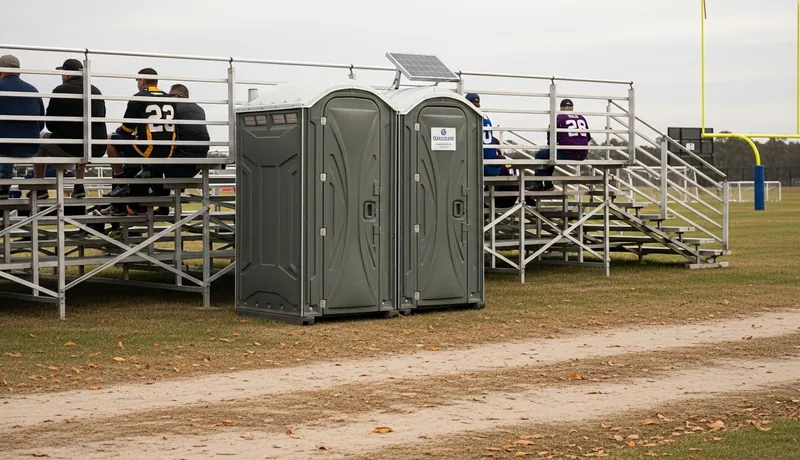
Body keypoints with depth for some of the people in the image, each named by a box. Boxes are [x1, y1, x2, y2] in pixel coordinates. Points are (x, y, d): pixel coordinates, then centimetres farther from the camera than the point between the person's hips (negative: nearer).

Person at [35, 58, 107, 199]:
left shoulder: (61, 91, -6)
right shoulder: (96, 91, 10)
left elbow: (50, 125, -1)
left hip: (67, 148, -5)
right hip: (97, 150, 5)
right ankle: (79, 186, 33)